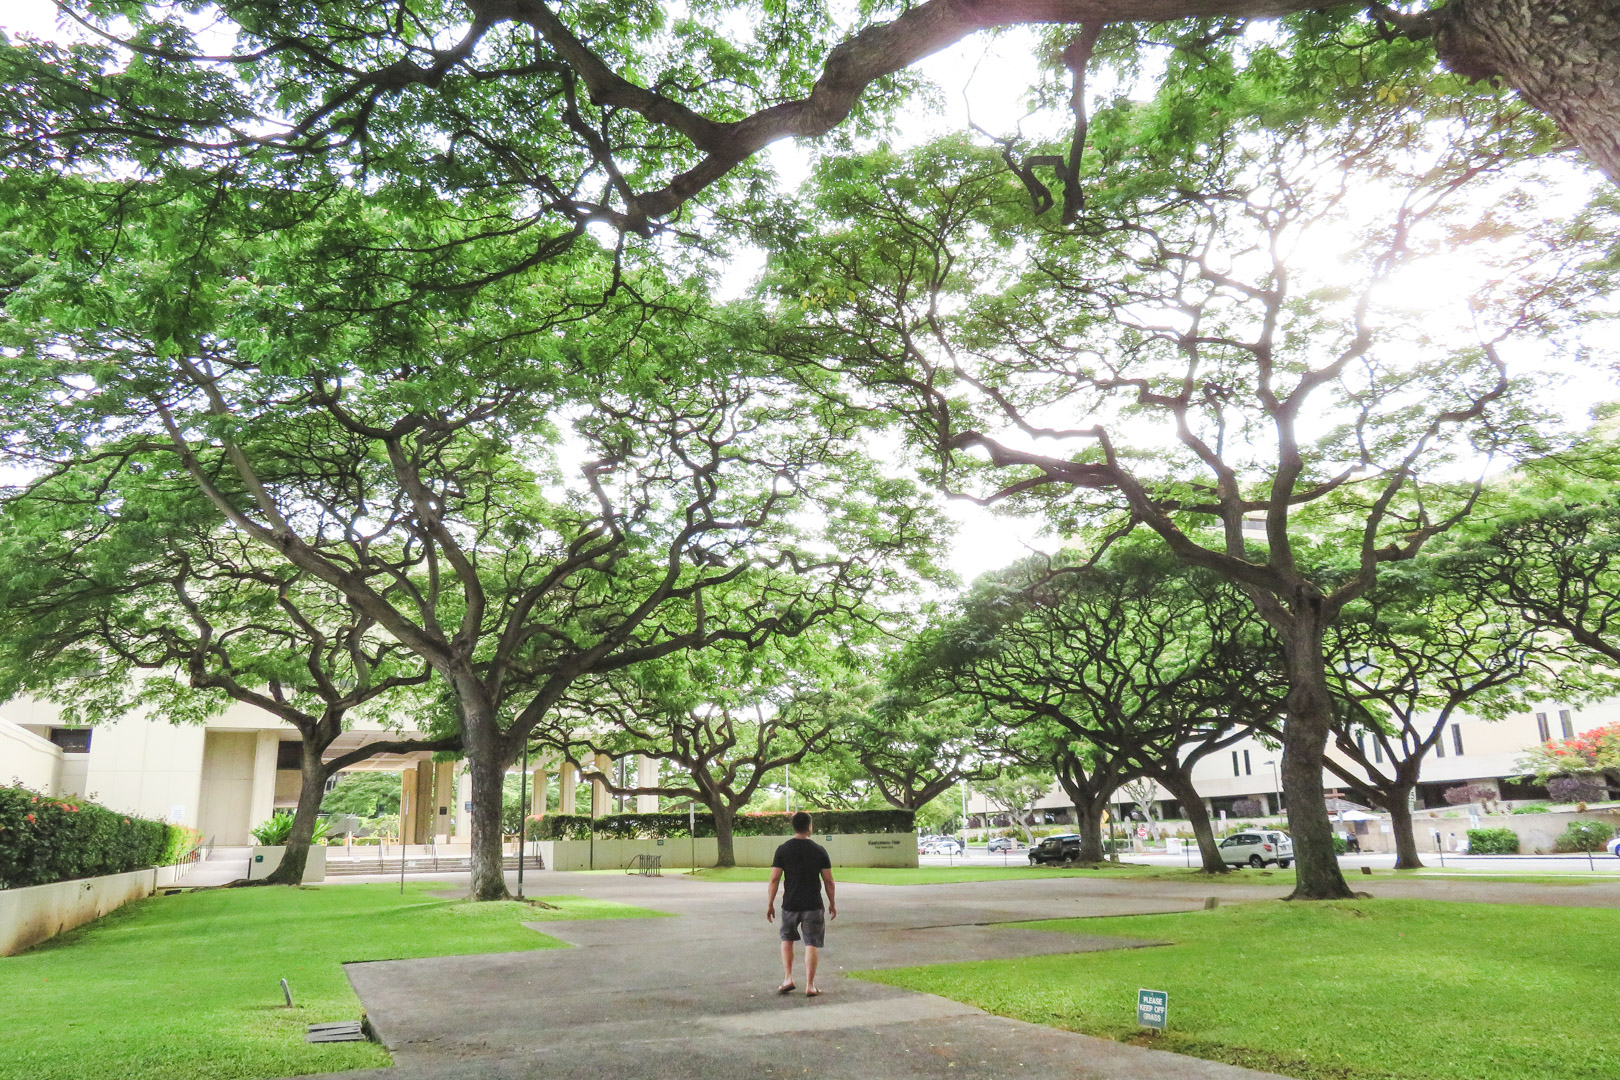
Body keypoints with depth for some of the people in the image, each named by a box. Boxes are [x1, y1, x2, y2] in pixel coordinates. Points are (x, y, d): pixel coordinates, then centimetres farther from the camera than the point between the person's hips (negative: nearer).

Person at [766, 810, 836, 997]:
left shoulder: (783, 850, -3)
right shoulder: (819, 850, -3)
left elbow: (774, 879, -5)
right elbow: (828, 880, -1)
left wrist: (770, 904, 3)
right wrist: (832, 903, 12)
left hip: (790, 904, 1)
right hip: (813, 905, -1)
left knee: (787, 939, 20)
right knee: (811, 944, 4)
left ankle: (788, 979, 13)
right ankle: (810, 986, 3)